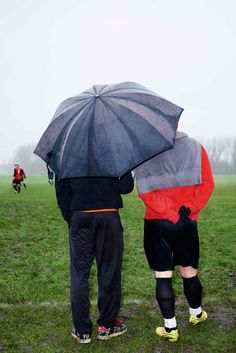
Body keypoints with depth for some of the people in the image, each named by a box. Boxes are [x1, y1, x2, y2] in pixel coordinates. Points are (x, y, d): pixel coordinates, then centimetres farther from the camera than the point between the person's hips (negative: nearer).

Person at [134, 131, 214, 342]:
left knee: (163, 276, 6)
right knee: (189, 272, 18)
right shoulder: (196, 147, 4)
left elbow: (145, 190, -10)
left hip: (157, 222, -2)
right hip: (188, 222, 2)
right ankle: (197, 314, 38)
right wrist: (189, 209, -9)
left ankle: (170, 328, 12)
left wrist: (169, 212, -11)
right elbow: (207, 183, -4)